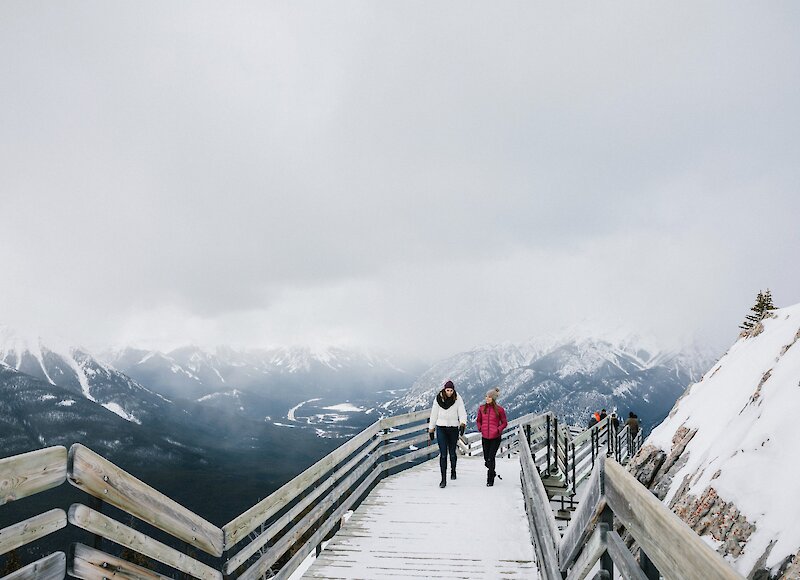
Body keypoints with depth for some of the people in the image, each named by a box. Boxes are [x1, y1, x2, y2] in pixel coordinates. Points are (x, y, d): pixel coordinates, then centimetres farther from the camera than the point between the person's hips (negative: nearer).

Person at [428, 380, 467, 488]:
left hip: (453, 428, 0)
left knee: (452, 452, 13)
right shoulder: (438, 399, -1)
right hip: (441, 428, 0)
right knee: (443, 454, -7)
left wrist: (463, 424, -28)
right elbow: (434, 414, 6)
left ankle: (453, 471, 40)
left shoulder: (458, 399, -3)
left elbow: (462, 412, -10)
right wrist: (431, 429, 9)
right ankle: (443, 479, -6)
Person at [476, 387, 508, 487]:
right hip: (485, 437, 4)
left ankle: (490, 480, 1)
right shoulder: (481, 408, 3)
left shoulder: (499, 410, -6)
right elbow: (478, 420, 18)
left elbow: (504, 422, 4)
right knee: (486, 459, 10)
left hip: (495, 437, -4)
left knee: (491, 458, -9)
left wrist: (499, 430, -10)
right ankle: (492, 472, 39)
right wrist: (480, 428, 1)